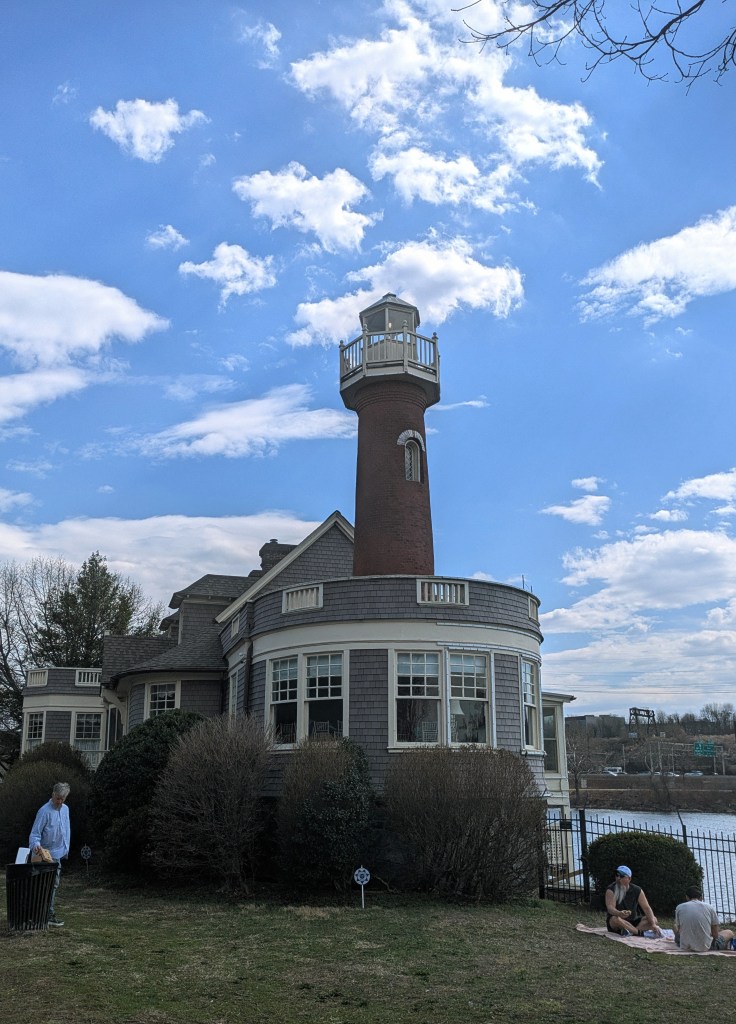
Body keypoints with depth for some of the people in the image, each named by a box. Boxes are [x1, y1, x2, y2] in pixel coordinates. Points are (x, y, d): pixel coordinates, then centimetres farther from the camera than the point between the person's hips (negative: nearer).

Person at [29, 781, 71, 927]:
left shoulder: (65, 809, 5)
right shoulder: (45, 811, -19)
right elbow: (35, 833, -19)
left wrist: (66, 848, 16)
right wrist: (35, 844, -38)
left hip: (59, 854, 8)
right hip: (48, 854, -7)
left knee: (54, 885, 14)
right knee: (50, 886, -5)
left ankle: (48, 914, 23)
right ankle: (50, 915, 2)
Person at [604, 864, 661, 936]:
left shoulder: (637, 891, -3)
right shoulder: (611, 890, -14)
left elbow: (646, 908, -9)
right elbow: (610, 908, -28)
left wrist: (653, 925, -23)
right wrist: (619, 913, -50)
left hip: (633, 921, 4)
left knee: (653, 919, -14)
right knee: (615, 919, -38)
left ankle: (631, 931, -32)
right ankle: (641, 932, -32)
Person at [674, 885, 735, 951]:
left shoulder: (679, 907, -3)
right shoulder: (709, 907, -5)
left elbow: (679, 930, 8)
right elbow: (715, 935, 0)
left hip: (685, 946, 1)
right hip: (705, 947, -1)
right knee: (729, 932, 25)